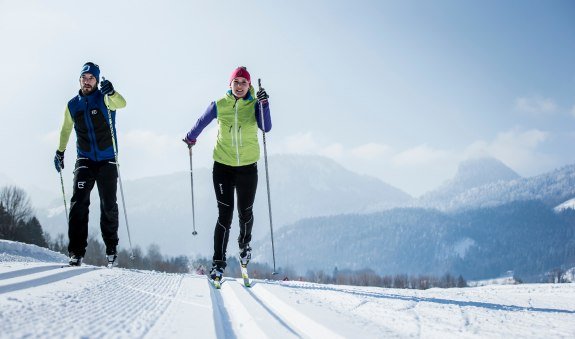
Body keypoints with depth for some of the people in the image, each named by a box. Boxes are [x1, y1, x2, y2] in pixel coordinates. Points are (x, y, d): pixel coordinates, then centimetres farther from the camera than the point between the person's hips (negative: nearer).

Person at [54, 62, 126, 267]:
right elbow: (66, 129, 21)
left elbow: (121, 104, -26)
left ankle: (111, 249, 20)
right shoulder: (73, 105, 7)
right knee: (79, 203, -13)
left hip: (107, 160, -2)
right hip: (85, 160, 2)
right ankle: (76, 252, -15)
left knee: (108, 205, 4)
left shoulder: (104, 99, -4)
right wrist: (60, 152, 20)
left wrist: (111, 92, -46)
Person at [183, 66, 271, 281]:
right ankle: (218, 262, -1)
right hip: (223, 166, -1)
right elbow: (201, 123, 15)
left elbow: (266, 128, -18)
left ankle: (245, 244, 42)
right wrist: (190, 138, 30)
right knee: (225, 214, -7)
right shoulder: (219, 106, -2)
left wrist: (264, 104, -29)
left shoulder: (254, 105, -2)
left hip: (248, 167, 1)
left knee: (245, 212, 11)